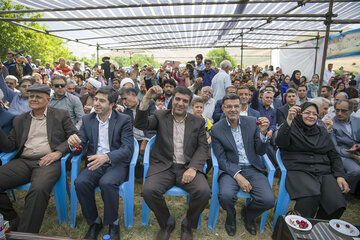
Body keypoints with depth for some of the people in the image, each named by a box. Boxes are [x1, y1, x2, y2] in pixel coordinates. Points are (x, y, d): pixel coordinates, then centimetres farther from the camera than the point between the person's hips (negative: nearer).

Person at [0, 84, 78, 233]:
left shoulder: (61, 115, 11)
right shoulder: (19, 120, 22)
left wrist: (58, 152, -11)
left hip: (48, 161, -4)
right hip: (23, 162, 5)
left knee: (38, 190, -33)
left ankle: (25, 233, -14)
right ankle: (12, 221, 4)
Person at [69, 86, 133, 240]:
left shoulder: (124, 120, -3)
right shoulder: (87, 119, 10)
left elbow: (127, 148, -13)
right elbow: (80, 144, 7)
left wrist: (106, 157, -31)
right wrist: (73, 143, -18)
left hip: (116, 163, -3)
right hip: (95, 163, 4)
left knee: (107, 183, -33)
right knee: (80, 182, -26)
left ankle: (113, 223, -5)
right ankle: (94, 222, -1)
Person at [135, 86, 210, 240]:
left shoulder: (198, 122, 11)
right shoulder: (161, 116, 9)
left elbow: (203, 147, 4)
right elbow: (141, 125, -8)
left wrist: (193, 168, -13)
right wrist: (147, 99, -21)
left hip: (188, 167, 1)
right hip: (163, 166, 0)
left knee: (203, 192, -26)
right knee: (149, 191, -27)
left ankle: (188, 224, 7)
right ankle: (167, 223, 6)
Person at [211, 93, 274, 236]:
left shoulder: (252, 122, 1)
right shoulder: (216, 130, -4)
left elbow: (260, 152, 2)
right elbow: (221, 159, -5)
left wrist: (263, 133, -17)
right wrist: (237, 176, -19)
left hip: (253, 168, 2)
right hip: (231, 169, -2)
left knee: (269, 200, -21)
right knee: (226, 195, -30)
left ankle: (248, 213, 17)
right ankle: (231, 216, 10)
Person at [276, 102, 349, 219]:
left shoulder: (323, 133, 23)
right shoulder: (290, 128, 8)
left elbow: (334, 156, 21)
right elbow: (280, 143, -13)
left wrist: (340, 176, 4)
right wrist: (289, 120, -23)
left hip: (323, 172, 5)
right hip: (298, 171, -4)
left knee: (337, 204, -22)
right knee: (311, 196, -34)